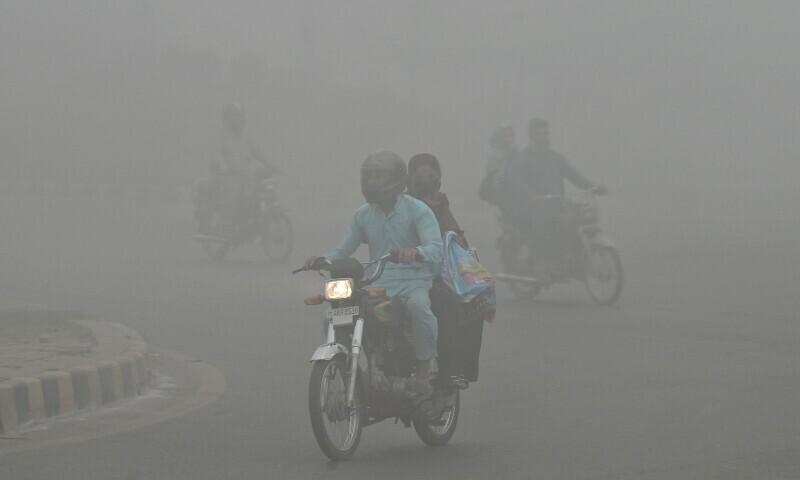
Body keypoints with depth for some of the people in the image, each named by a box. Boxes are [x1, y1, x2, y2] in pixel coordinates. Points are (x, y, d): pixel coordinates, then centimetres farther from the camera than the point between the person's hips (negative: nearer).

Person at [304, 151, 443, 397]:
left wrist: (417, 252, -39)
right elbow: (344, 250, 13)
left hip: (412, 280, -5)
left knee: (419, 306, -39)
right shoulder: (363, 214, 13)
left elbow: (436, 248, -16)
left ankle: (423, 375, -28)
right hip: (377, 284, 5)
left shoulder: (417, 210, -3)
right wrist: (322, 259, -9)